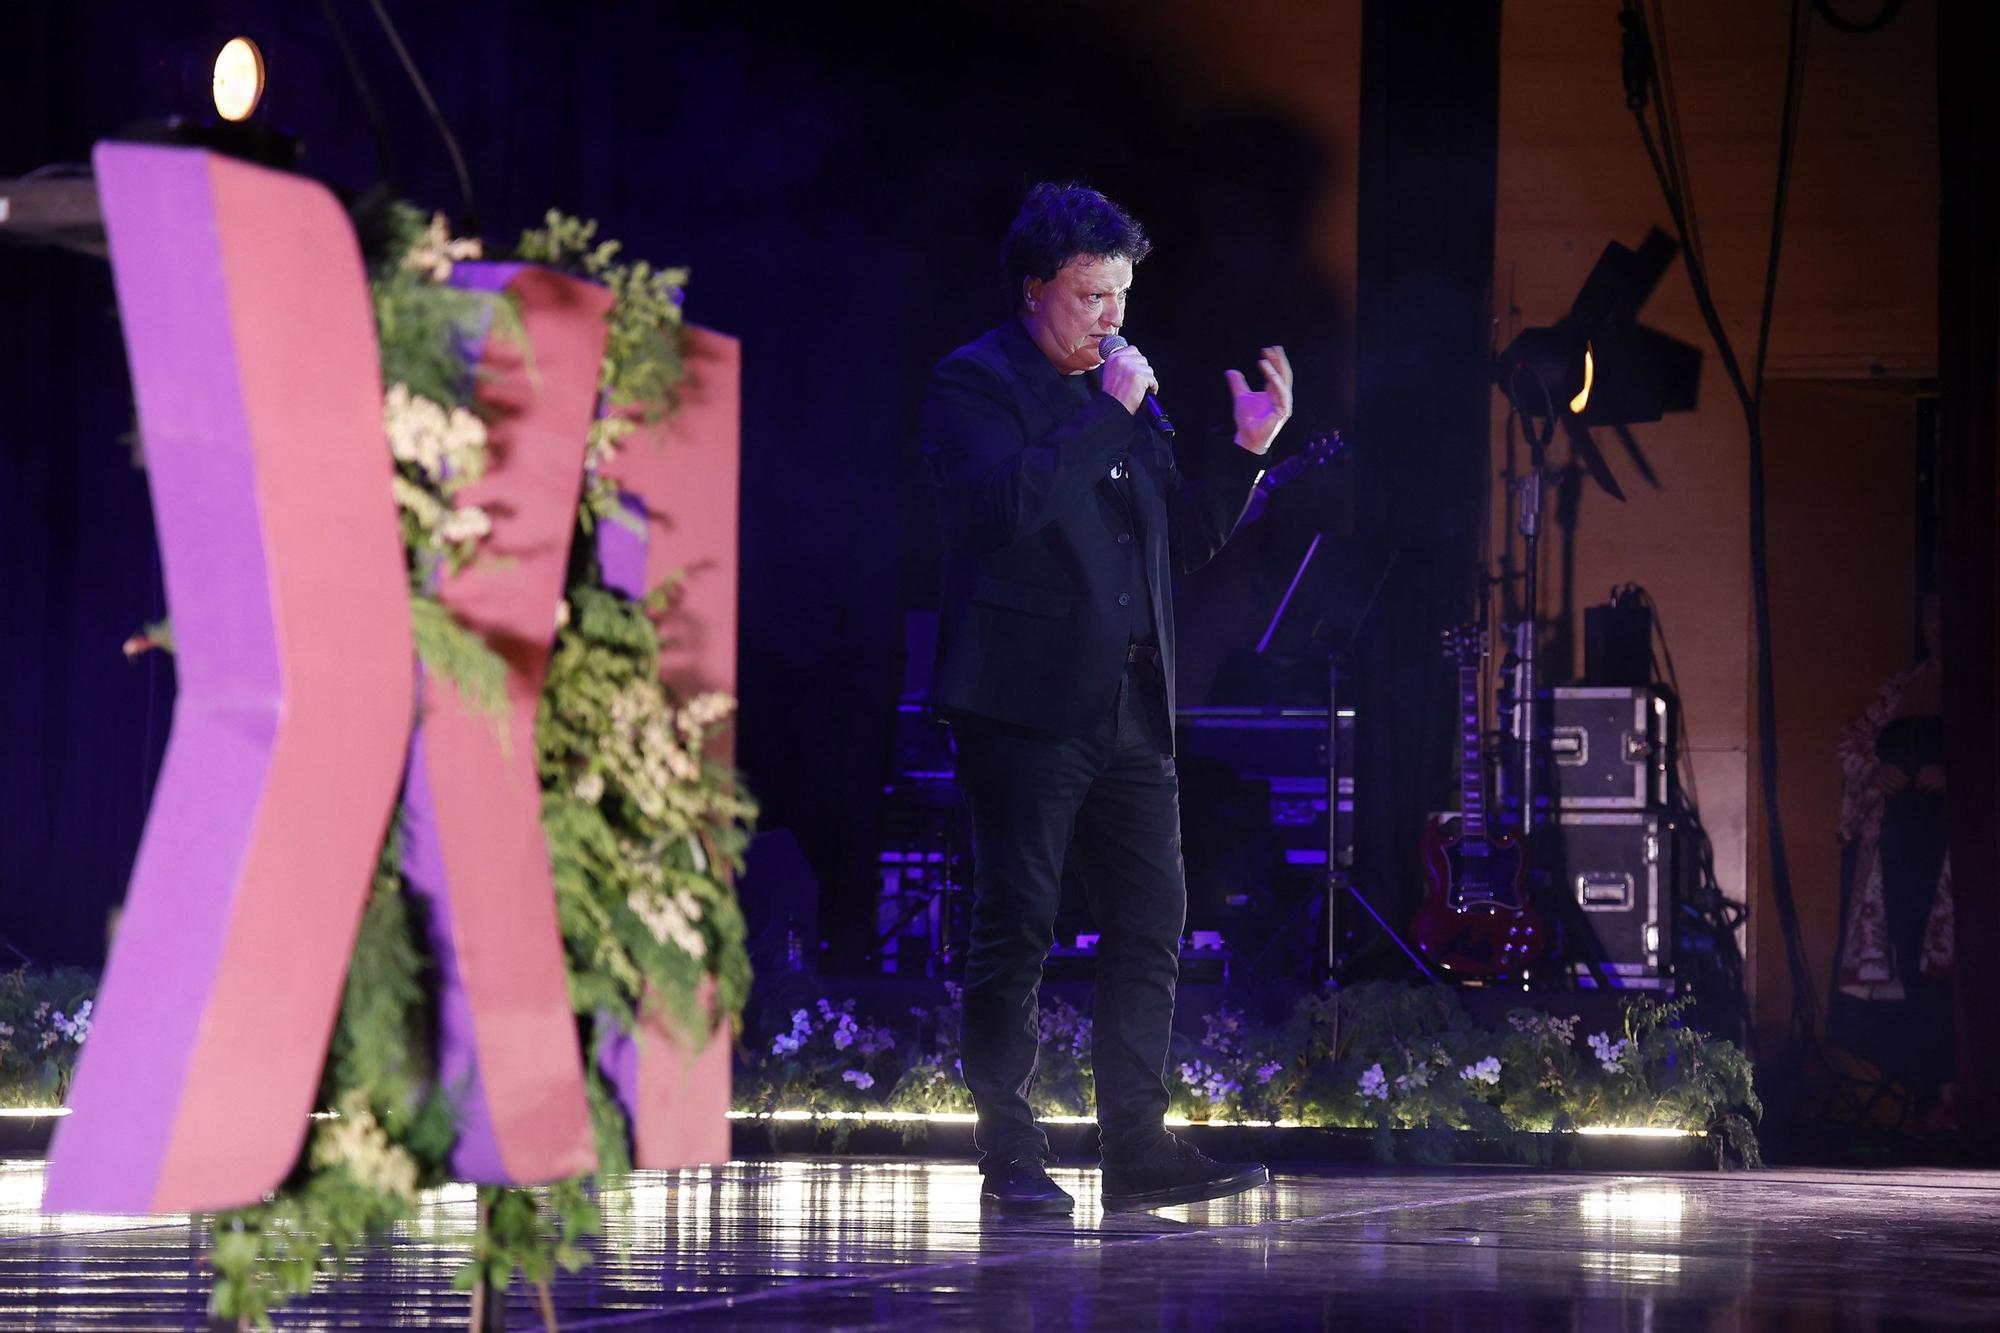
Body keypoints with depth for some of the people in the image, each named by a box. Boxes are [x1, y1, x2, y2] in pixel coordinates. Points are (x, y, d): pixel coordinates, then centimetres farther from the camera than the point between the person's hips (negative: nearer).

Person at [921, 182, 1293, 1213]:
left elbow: (1188, 539, 21)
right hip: (1026, 702, -7)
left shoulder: (1123, 388, 19)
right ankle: (1010, 1156, 1)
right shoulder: (974, 383, -3)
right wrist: (1109, 414, -15)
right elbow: (1010, 501, -20)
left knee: (1151, 925, 3)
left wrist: (1247, 446, 9)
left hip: (1130, 704, 7)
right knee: (1016, 930, -4)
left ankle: (1137, 1147, 6)